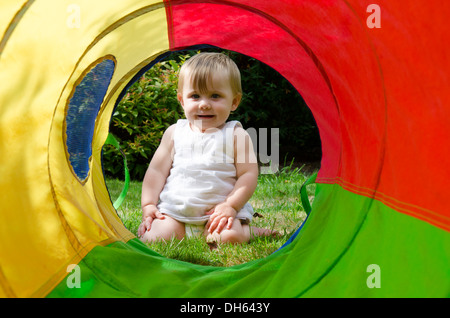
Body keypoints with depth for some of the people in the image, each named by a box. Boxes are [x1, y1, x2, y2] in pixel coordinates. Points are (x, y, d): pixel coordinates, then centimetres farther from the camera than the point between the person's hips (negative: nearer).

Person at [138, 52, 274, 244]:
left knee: (229, 237, -29)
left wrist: (230, 206, -15)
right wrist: (148, 205, 0)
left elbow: (249, 174, -3)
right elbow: (157, 170, 10)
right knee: (151, 238, -20)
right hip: (174, 211, 2)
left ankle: (249, 232, 5)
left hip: (219, 212, -2)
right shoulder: (175, 132, 9)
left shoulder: (236, 135, 1)